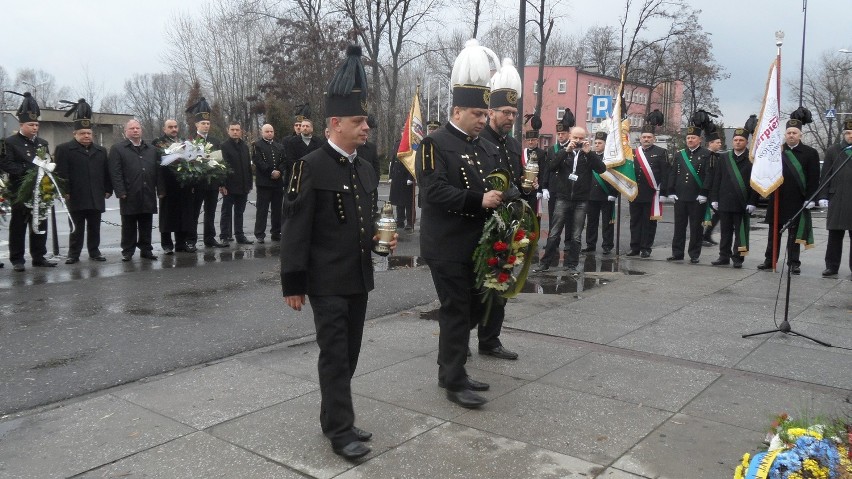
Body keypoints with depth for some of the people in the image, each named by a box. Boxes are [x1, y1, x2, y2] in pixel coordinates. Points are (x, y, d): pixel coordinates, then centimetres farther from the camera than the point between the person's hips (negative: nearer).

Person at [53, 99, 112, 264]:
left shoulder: (101, 150, 15)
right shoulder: (64, 149, 1)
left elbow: (106, 172, 14)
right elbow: (61, 172, -6)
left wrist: (108, 189, 8)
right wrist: (65, 191, -12)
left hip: (96, 197, 4)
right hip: (76, 197, -4)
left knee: (94, 227, 10)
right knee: (77, 228, 2)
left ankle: (94, 252, 19)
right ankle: (74, 254, 8)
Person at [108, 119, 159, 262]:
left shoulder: (152, 149, 15)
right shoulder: (117, 149, 2)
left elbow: (158, 170, 12)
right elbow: (115, 173, -5)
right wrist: (121, 192, -12)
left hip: (148, 195, 3)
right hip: (129, 196, -3)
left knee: (146, 225, 9)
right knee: (128, 225, 5)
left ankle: (146, 249, 17)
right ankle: (127, 251, 13)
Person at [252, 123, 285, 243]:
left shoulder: (280, 146, 18)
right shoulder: (257, 145, 2)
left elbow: (284, 161, 9)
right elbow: (258, 161, -9)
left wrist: (279, 171, -9)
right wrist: (271, 172, -14)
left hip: (278, 181, 5)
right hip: (264, 182, -5)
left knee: (277, 209, 6)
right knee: (262, 209, -4)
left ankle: (276, 233, 14)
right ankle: (260, 234, 0)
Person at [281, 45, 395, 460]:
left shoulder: (366, 170, 11)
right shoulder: (310, 167, -12)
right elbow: (295, 230, -14)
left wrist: (381, 238, 0)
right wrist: (292, 284, -15)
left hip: (359, 278, 7)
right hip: (327, 281, -7)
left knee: (349, 353, 14)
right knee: (334, 354, -1)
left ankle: (334, 418, 28)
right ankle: (340, 429, 10)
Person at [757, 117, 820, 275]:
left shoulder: (810, 153, -1)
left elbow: (814, 178, -5)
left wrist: (810, 198, -11)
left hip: (797, 201, -2)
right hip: (777, 200, 2)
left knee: (794, 233, 5)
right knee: (774, 232, 10)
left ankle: (794, 263, 12)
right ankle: (770, 260, 17)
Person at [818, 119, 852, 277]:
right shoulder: (833, 151, 8)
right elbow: (825, 175, 5)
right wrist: (823, 196, -3)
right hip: (837, 200, 0)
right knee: (834, 235, 5)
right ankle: (832, 266, 12)